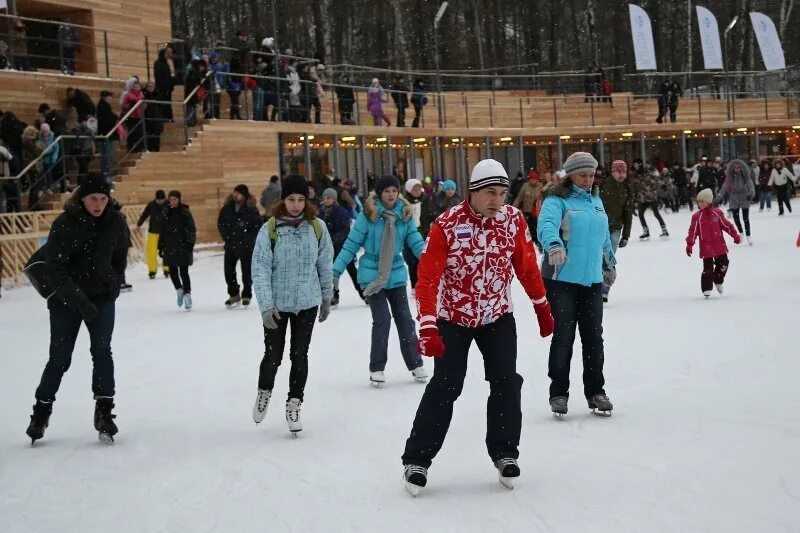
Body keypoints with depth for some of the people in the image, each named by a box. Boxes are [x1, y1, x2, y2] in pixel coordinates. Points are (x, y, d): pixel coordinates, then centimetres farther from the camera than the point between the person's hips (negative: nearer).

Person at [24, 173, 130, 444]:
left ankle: (104, 411, -6)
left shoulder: (115, 223, -7)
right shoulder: (65, 224, -18)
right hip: (65, 299, -2)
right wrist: (78, 300, -30)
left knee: (101, 350, -11)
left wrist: (114, 284, 9)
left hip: (102, 296, 2)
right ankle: (42, 410, 21)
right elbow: (55, 269, -22)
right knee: (60, 358, 2)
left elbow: (120, 258, 14)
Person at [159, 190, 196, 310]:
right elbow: (162, 231, 13)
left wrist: (190, 244, -13)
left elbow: (192, 230, -5)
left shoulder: (185, 212, -5)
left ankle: (187, 295, 4)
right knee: (172, 271, 6)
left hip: (183, 247, -4)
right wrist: (161, 247, 11)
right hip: (170, 247, 4)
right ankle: (179, 290, 28)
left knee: (183, 272, -4)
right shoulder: (166, 213, 8)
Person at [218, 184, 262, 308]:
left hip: (246, 246, -4)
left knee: (246, 271, 6)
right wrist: (226, 236, 1)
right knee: (229, 270, 7)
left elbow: (258, 226, -7)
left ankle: (246, 296, 19)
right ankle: (233, 294, 23)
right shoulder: (227, 207, -1)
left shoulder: (251, 209, -11)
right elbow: (220, 222, 10)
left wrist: (248, 238, -12)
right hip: (230, 244, 4)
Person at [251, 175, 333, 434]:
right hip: (277, 304, -1)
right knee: (273, 355, 7)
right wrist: (266, 305, -17)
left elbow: (325, 265, 7)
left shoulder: (317, 227, -4)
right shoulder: (270, 229, -11)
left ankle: (294, 405, 20)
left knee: (299, 355, 6)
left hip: (308, 303, 2)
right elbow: (260, 269, -11)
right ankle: (264, 391, 36)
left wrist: (327, 298, 13)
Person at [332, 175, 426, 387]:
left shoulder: (404, 215, -3)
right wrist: (336, 271, -7)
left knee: (405, 319, 8)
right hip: (372, 275, -4)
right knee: (382, 319, -9)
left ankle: (415, 364, 21)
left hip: (396, 274, 4)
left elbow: (417, 243, -2)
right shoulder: (368, 215, -13)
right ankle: (377, 368, 5)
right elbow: (351, 245, -8)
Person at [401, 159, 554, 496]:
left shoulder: (513, 220, -10)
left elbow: (527, 266, 5)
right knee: (445, 387, -8)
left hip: (498, 317, 3)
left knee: (506, 382, -3)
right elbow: (427, 278, -24)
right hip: (452, 318, -3)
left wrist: (542, 307, 12)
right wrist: (428, 328, -32)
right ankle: (416, 459, 3)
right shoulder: (447, 225, -22)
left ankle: (504, 452, 13)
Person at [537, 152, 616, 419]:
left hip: (592, 279, 6)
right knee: (563, 336, -4)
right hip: (562, 279, -5)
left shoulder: (596, 201, 16)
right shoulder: (557, 200, -6)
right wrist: (554, 245, -46)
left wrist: (610, 261, 40)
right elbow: (546, 224, -27)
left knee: (593, 337, 5)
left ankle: (595, 391, 16)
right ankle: (558, 394, 6)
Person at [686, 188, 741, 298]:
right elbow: (693, 231, -4)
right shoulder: (697, 217, -4)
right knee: (708, 268, -3)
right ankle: (706, 289, 5)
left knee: (723, 264, 6)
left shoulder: (717, 213, 0)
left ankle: (718, 281, 31)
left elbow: (726, 225, 6)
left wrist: (735, 235, 5)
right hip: (706, 247, -2)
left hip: (719, 245, 2)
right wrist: (689, 245, -8)